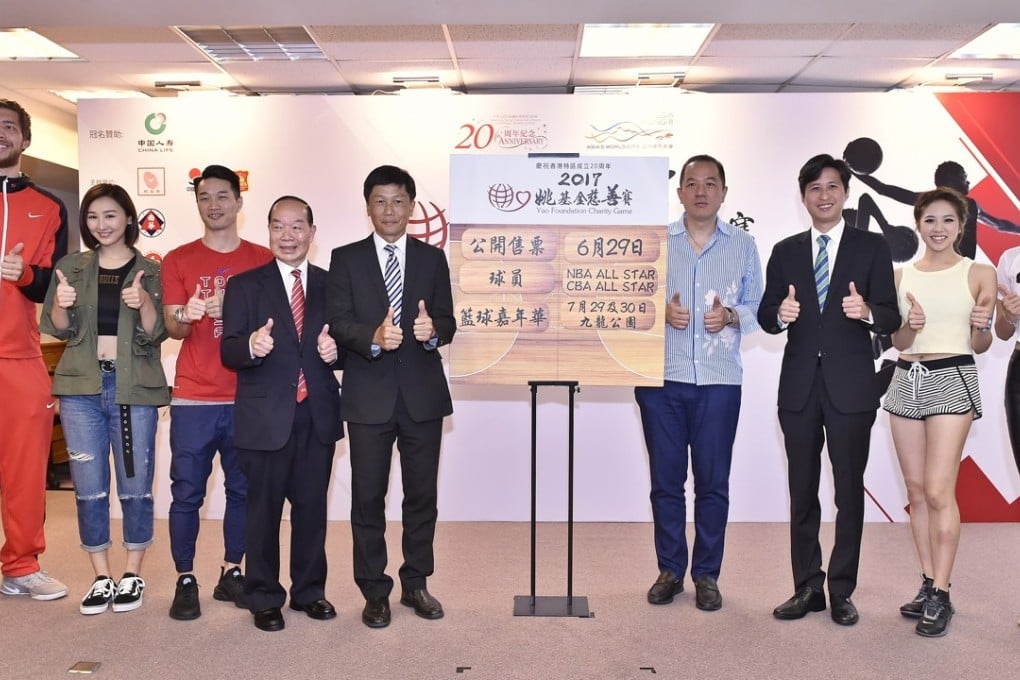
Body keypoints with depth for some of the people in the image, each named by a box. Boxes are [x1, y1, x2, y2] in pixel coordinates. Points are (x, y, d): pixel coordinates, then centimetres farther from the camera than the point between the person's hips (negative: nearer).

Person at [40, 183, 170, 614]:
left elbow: (155, 334, -3)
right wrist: (61, 305, -13)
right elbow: (59, 330, 8)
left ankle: (132, 575, 16)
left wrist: (144, 303, -22)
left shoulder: (150, 272, 3)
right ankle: (101, 577, 18)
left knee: (135, 486, 2)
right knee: (89, 488, 5)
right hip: (81, 388, 2)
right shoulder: (70, 268, 10)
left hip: (134, 388, -2)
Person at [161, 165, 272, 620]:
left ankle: (231, 573, 20)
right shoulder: (178, 260, 6)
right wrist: (186, 316, -23)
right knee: (187, 493, 1)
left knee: (243, 490, 6)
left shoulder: (263, 259, 7)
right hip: (194, 399, -1)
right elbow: (173, 328, 0)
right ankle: (185, 580, 13)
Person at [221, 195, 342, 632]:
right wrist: (251, 346, -29)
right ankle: (264, 598, 23)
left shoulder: (331, 285, 8)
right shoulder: (244, 286, 1)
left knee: (312, 507, 12)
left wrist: (336, 351, -13)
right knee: (263, 509, 8)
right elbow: (228, 352, -7)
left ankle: (309, 591, 29)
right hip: (266, 417, -2)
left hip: (317, 415, 2)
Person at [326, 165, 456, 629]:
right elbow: (337, 323, -5)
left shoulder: (433, 258, 7)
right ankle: (374, 592, 21)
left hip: (423, 394, 2)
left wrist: (433, 330, -21)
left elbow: (448, 323, 2)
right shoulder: (346, 259, 4)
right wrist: (374, 337, -24)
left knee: (422, 495, 10)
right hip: (368, 395, -1)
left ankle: (415, 584, 27)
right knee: (368, 498, 6)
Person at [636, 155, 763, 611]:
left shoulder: (743, 245, 9)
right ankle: (670, 570, 20)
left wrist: (730, 315, -11)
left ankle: (706, 574, 18)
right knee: (666, 479, 6)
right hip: (661, 378, 0)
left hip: (719, 382, 0)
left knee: (713, 482, 4)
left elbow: (758, 307, 9)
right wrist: (659, 311, -12)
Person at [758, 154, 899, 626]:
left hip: (850, 386, -2)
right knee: (802, 492, 9)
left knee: (849, 491, 4)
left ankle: (842, 591, 16)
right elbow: (766, 317, 5)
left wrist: (867, 312, -24)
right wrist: (781, 314, -18)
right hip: (799, 385, 2)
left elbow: (892, 319, -2)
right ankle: (807, 588, 21)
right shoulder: (785, 251, 10)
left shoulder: (872, 247, 3)